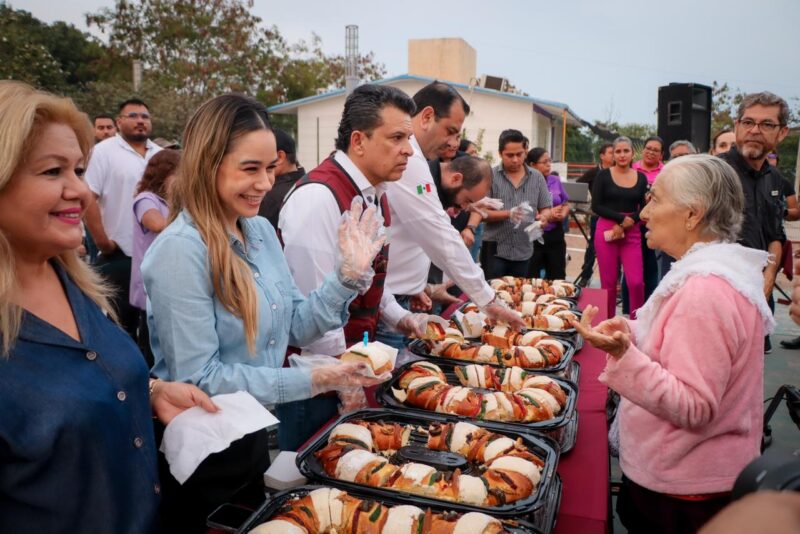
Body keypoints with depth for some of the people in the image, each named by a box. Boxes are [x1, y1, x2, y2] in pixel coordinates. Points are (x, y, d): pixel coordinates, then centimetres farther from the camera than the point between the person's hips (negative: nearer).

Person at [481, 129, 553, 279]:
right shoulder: (490, 176, -5)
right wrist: (508, 214, -24)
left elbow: (546, 209, 9)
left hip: (524, 252, 3)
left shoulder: (537, 177, 6)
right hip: (494, 250, -3)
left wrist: (543, 216, -15)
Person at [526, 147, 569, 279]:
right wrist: (547, 215, -17)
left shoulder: (556, 181, 7)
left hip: (555, 235, 5)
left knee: (557, 278, 11)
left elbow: (566, 204, 16)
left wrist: (563, 214, -7)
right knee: (531, 279, 4)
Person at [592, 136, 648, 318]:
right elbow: (596, 206, -4)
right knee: (608, 283, 1)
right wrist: (621, 217, -13)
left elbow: (644, 209, 7)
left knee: (636, 282, -10)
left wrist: (626, 224, -9)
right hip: (606, 231, -1)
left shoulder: (641, 178, 10)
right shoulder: (603, 175, 3)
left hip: (632, 233, 2)